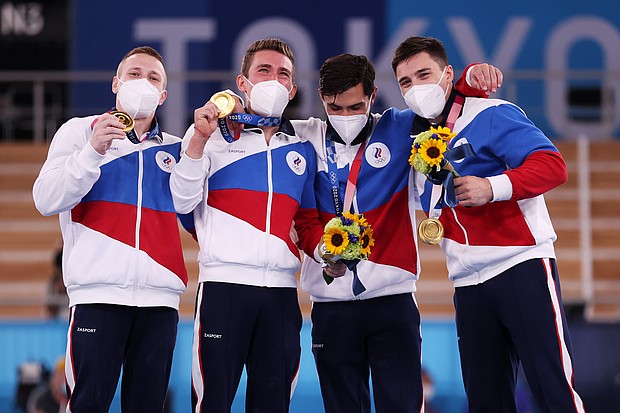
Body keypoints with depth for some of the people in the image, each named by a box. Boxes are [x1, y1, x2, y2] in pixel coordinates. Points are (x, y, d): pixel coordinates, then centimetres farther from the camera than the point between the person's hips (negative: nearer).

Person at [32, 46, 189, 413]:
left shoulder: (174, 148, 20)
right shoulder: (80, 131, 11)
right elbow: (47, 201, -2)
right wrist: (92, 152, -13)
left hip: (160, 298, 3)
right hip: (99, 291, -3)